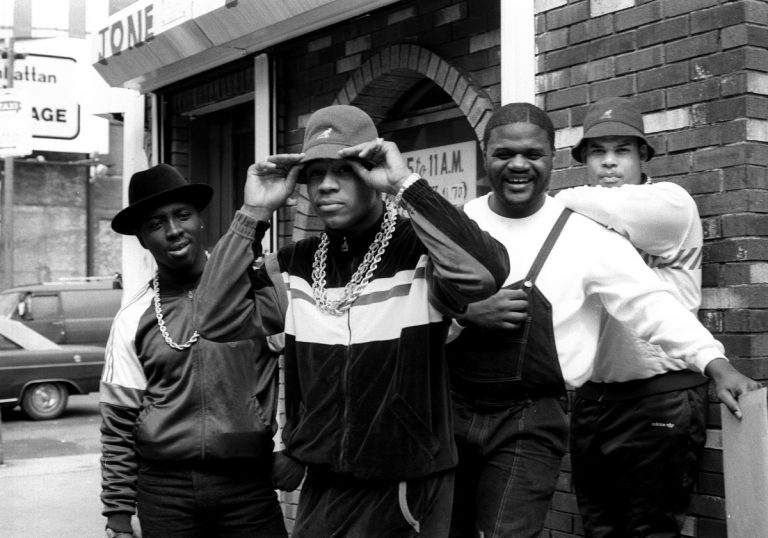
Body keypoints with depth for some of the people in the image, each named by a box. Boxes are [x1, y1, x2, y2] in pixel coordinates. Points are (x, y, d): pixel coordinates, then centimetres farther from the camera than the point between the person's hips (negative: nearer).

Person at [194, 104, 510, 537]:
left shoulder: (421, 251, -13)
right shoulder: (295, 265, 3)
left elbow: (486, 273, -33)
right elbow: (219, 321, -6)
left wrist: (406, 184, -28)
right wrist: (254, 214, -10)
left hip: (407, 491, -4)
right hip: (320, 488, 5)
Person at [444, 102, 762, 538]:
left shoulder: (584, 236, -6)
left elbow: (650, 303, -11)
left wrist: (717, 364, -22)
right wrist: (468, 314, -17)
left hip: (530, 422, -3)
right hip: (448, 410, 4)